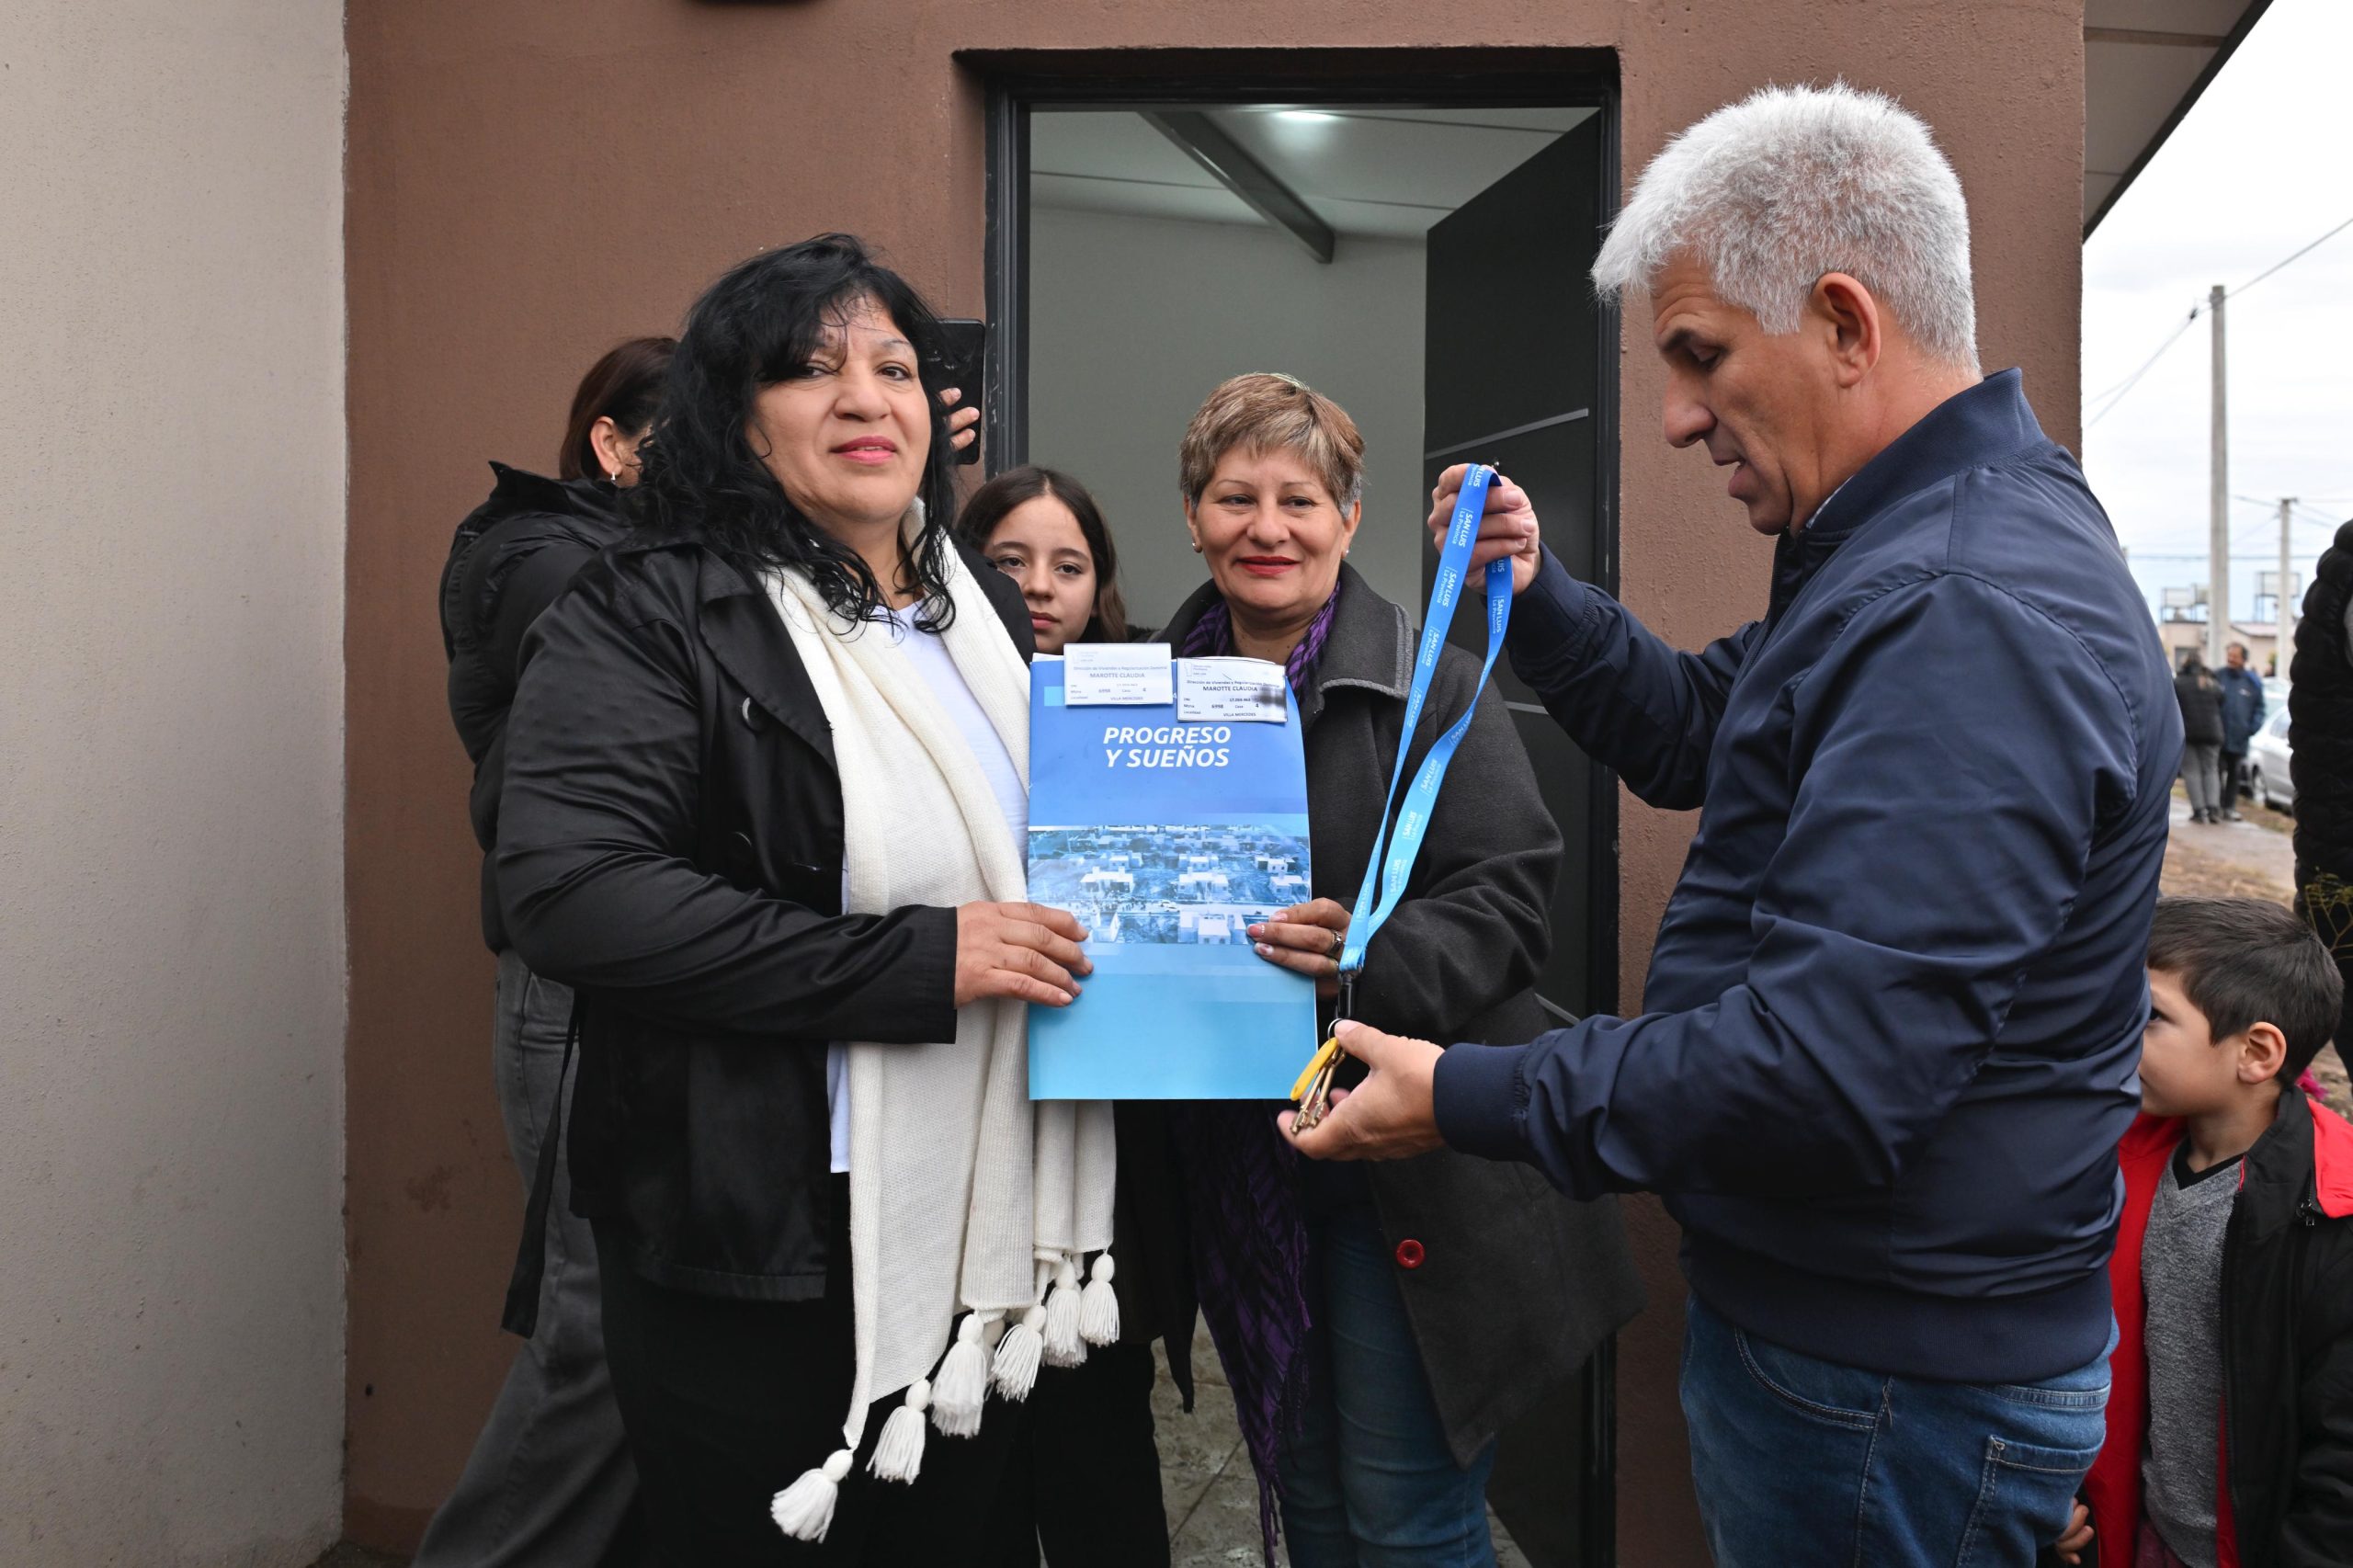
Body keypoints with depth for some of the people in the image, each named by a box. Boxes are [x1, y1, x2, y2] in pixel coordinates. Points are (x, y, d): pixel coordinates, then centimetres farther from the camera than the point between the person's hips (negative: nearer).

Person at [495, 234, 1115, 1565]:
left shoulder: (988, 610, 12)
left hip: (993, 1230, 6)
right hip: (769, 1254, -6)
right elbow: (569, 891, -22)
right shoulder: (648, 614, -9)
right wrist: (912, 960, -23)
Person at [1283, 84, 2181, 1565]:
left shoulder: (1967, 616, -28)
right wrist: (1536, 598, 3)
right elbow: (1703, 735, 19)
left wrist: (1464, 1099, -24)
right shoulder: (1908, 550, 8)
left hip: (1892, 1389, -9)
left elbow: (1828, 1072, -33)